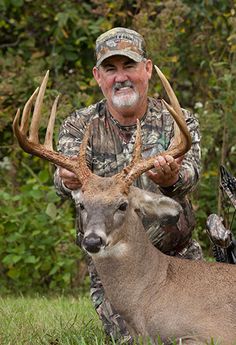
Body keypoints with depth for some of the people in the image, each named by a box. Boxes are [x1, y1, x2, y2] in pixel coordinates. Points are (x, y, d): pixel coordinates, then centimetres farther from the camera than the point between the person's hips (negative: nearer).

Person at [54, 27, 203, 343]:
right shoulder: (80, 126, -2)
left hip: (178, 258, 1)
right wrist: (68, 180, -49)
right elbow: (67, 175, -22)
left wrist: (171, 178, -51)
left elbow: (189, 174, -25)